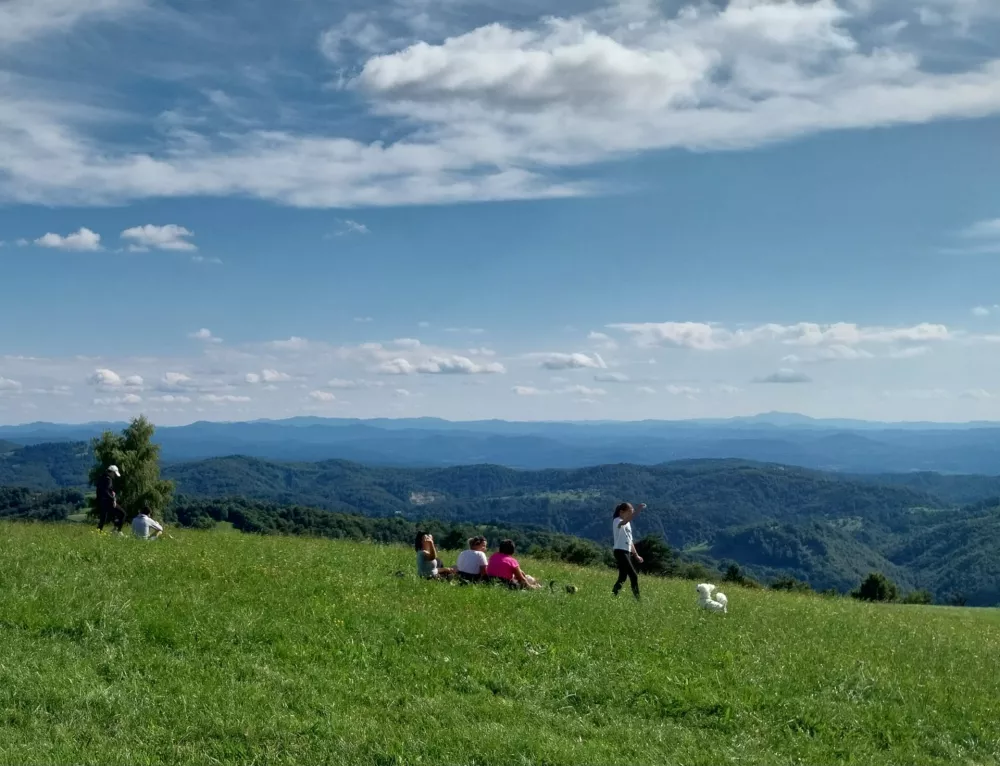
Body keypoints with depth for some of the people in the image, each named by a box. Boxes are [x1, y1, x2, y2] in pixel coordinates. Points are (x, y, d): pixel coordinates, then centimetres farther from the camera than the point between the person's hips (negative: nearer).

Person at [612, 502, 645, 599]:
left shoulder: (627, 524, 19)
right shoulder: (617, 521, -9)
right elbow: (626, 520, -34)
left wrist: (636, 555, 23)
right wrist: (638, 510, -43)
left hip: (627, 552, 10)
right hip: (620, 551, -10)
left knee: (623, 577, 9)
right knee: (634, 575, -14)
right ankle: (637, 597, -10)